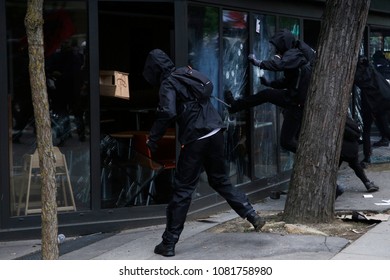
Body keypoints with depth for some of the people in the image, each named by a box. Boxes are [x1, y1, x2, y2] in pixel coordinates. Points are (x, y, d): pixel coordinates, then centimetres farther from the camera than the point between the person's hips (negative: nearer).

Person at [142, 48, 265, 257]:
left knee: (182, 190, -1)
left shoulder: (168, 84, -7)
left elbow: (167, 113, -21)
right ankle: (252, 215, 15)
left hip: (195, 140, -7)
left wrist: (153, 138, -13)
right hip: (215, 133, 7)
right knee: (220, 180, 23)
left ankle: (169, 243, 4)